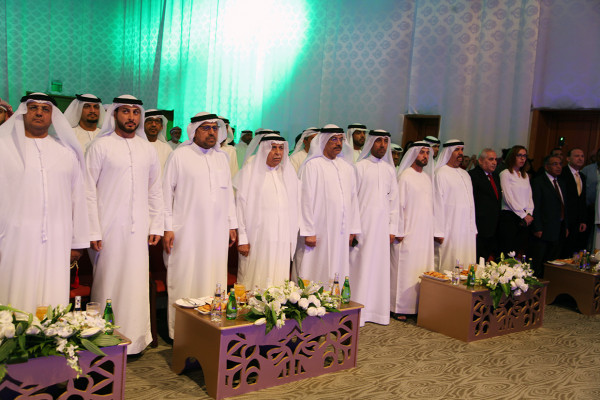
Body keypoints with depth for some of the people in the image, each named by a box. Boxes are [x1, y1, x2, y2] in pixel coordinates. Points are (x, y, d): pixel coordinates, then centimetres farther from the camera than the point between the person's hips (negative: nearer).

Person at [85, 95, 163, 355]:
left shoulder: (148, 149, 11)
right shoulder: (100, 146, -1)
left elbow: (155, 191, 14)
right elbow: (89, 191, -4)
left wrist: (156, 226, 8)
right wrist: (93, 231, -9)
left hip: (139, 230, 3)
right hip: (109, 230, -3)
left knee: (136, 283, 6)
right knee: (108, 284, 2)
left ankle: (134, 339, 17)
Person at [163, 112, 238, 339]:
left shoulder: (222, 157, 14)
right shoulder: (180, 155, -1)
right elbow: (167, 192, -2)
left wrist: (232, 224, 14)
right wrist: (167, 228, -7)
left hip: (216, 232, 4)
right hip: (186, 232, -4)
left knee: (213, 280, 6)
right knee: (185, 280, 0)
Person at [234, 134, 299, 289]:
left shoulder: (289, 172, 14)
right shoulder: (250, 171, 0)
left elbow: (295, 205, 16)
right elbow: (241, 206, -3)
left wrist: (293, 238, 10)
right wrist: (242, 238, -8)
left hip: (283, 241, 4)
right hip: (257, 240, -4)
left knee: (278, 282, 3)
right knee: (255, 282, -4)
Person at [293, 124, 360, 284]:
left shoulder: (347, 167, 12)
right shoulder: (312, 166, -6)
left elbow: (353, 198, 14)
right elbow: (306, 199, -8)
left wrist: (352, 229, 10)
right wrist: (308, 231, -11)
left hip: (341, 234, 5)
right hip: (319, 233, -5)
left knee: (337, 274, 8)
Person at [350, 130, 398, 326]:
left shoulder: (390, 169, 11)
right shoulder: (360, 167, -3)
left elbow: (393, 200, 13)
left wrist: (392, 228, 8)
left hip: (382, 225, 5)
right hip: (363, 225, -4)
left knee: (380, 266, 7)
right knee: (360, 267, -2)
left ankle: (377, 309, 16)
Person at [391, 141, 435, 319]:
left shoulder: (427, 177, 14)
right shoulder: (405, 176, -7)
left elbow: (431, 205, 15)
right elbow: (399, 205, -9)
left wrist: (433, 230, 10)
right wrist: (399, 231, -12)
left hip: (425, 233, 7)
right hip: (408, 233, -7)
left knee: (422, 269, 8)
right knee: (404, 270, -3)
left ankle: (418, 305, 16)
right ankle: (398, 308, 4)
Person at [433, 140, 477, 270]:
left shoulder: (465, 174, 17)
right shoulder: (441, 174, -6)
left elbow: (470, 202, 19)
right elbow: (437, 203, -10)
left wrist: (473, 228, 15)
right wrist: (438, 232, -13)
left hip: (467, 231, 7)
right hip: (449, 230, -7)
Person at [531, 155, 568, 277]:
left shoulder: (561, 183, 18)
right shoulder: (538, 182, -7)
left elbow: (563, 206, 20)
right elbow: (535, 207, -12)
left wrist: (566, 227, 15)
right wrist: (537, 228, -17)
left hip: (559, 231, 7)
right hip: (544, 230, -7)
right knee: (538, 265, -2)